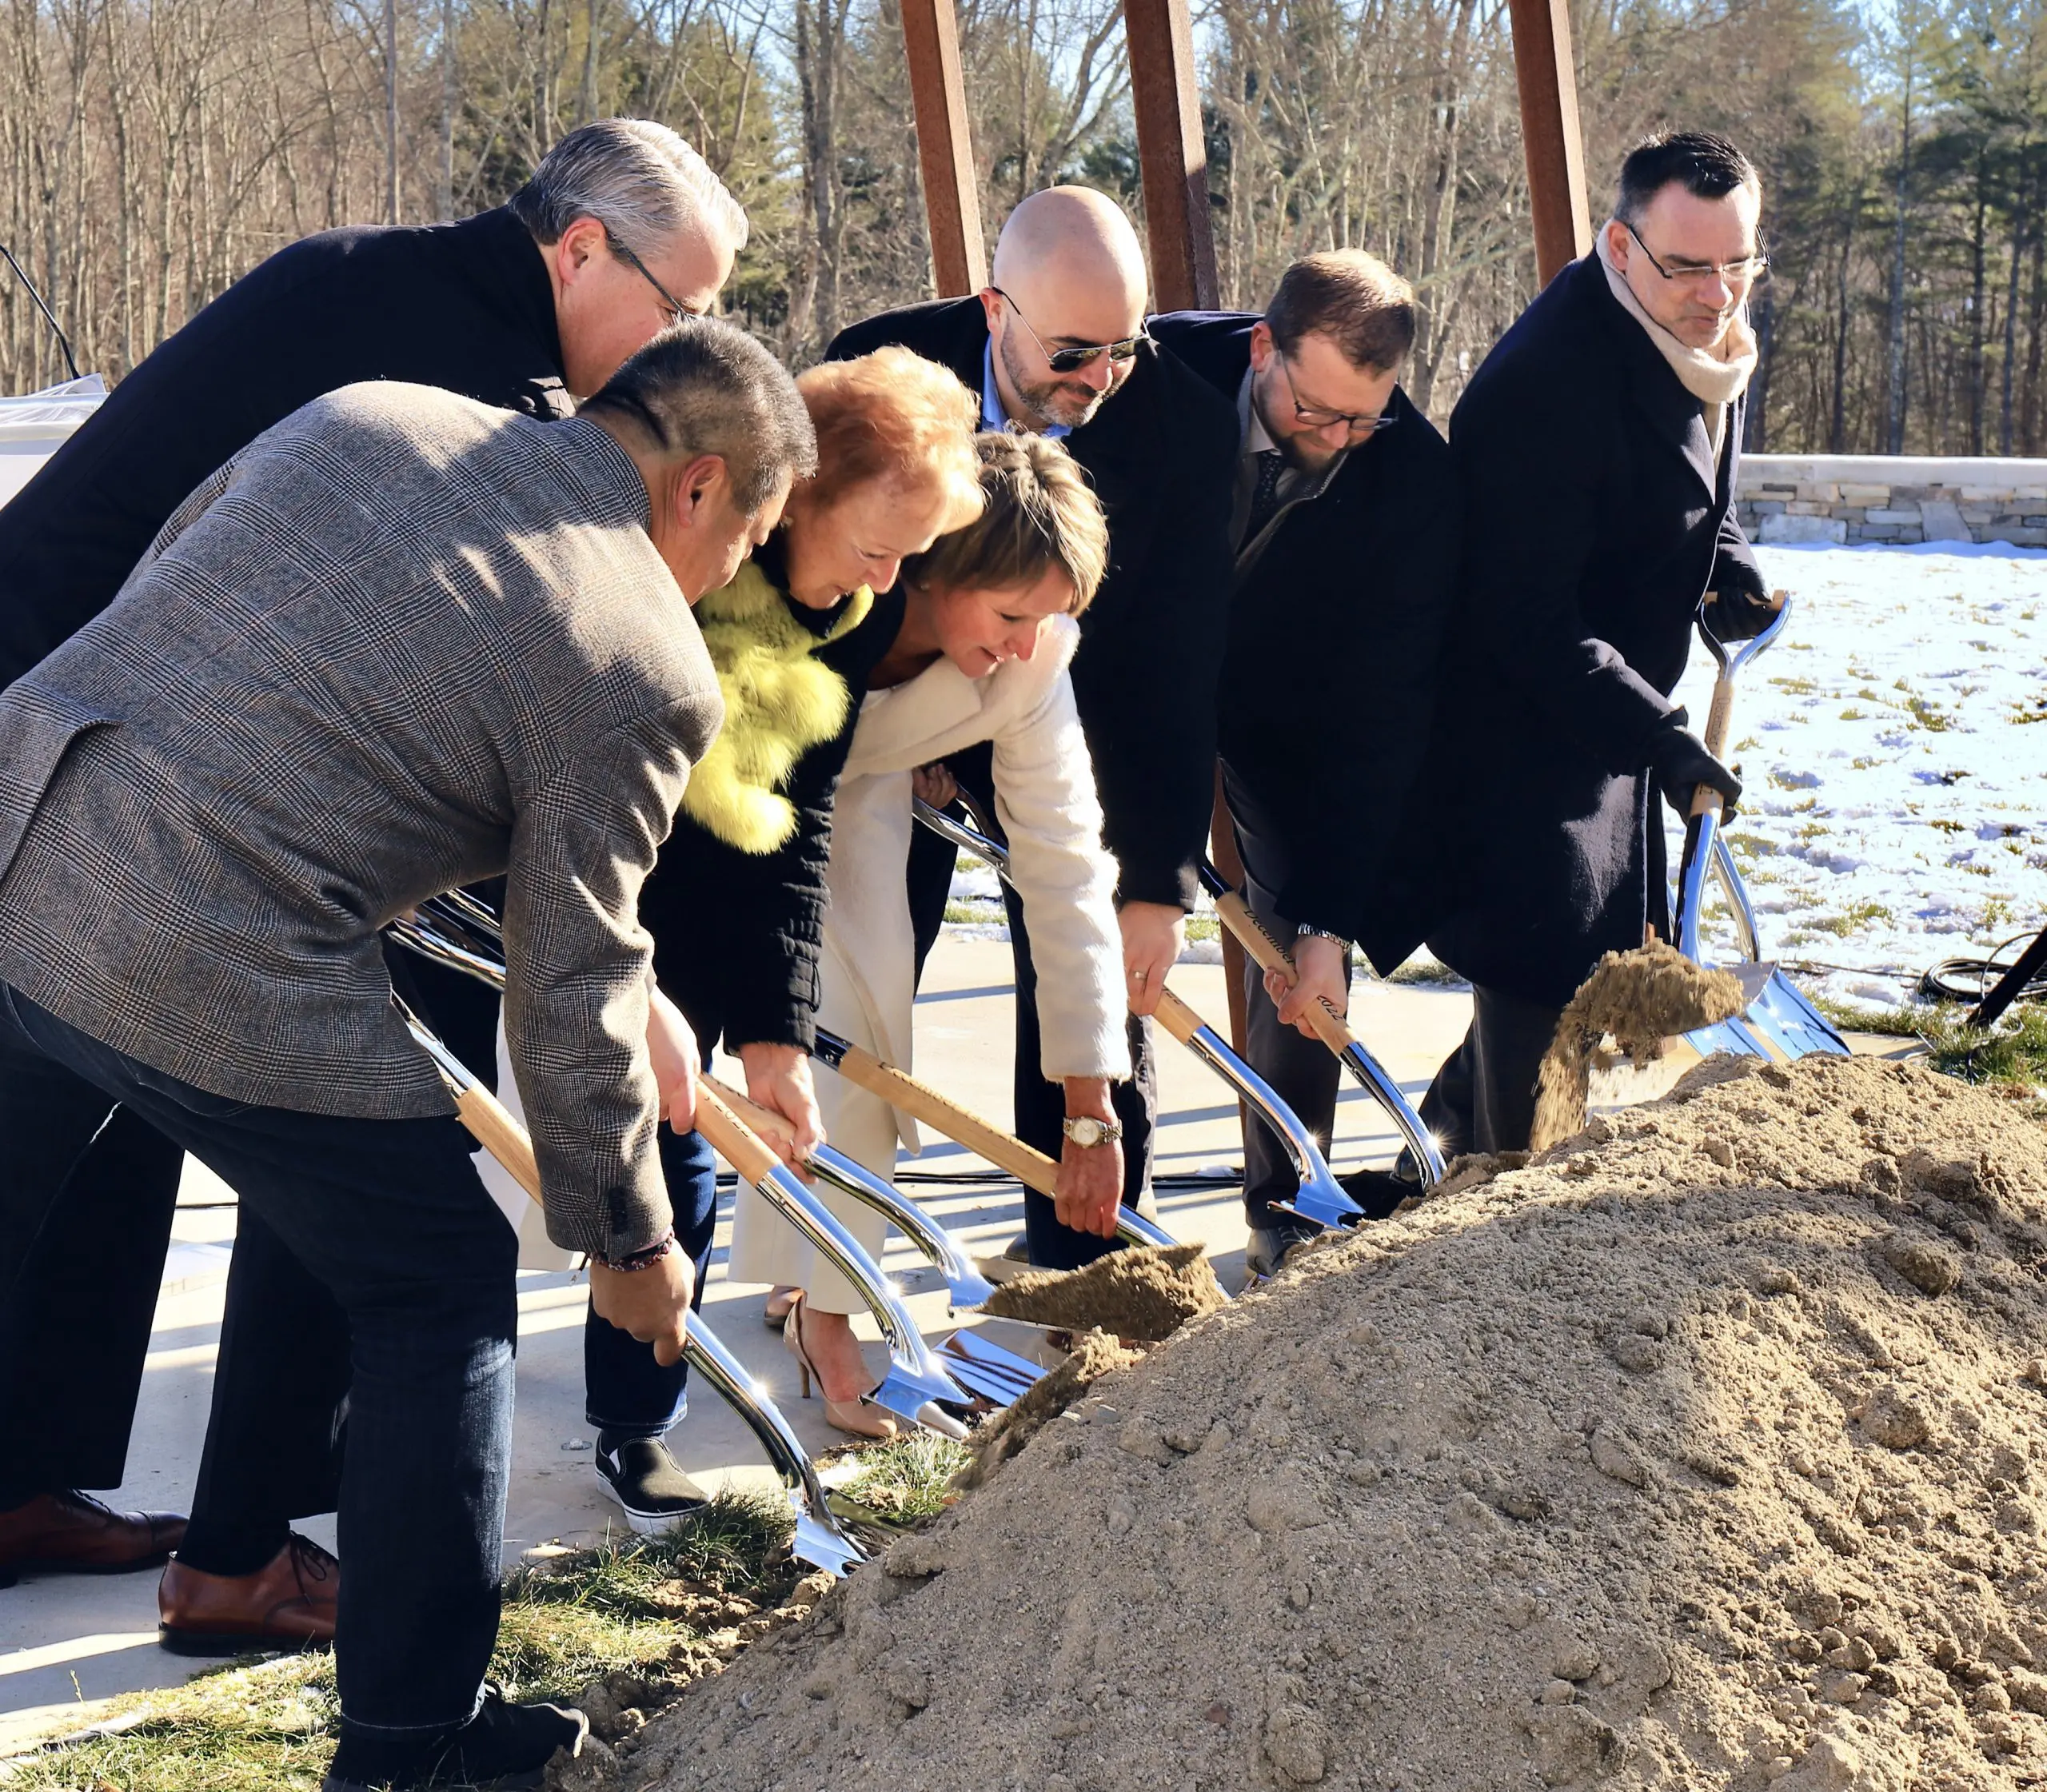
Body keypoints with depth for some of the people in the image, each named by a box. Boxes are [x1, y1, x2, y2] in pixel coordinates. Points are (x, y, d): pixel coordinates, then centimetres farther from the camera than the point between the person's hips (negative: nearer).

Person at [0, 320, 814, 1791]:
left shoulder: (367, 411, 11)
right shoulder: (649, 671, -4)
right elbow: (570, 999, -2)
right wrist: (628, 1238, 13)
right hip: (227, 986, -6)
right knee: (443, 1292, 13)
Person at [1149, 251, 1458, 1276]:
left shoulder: (1418, 480, -29)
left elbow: (1380, 708, -26)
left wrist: (1325, 919, -30)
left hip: (1291, 709, 0)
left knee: (1302, 938, -7)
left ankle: (1283, 1213, 8)